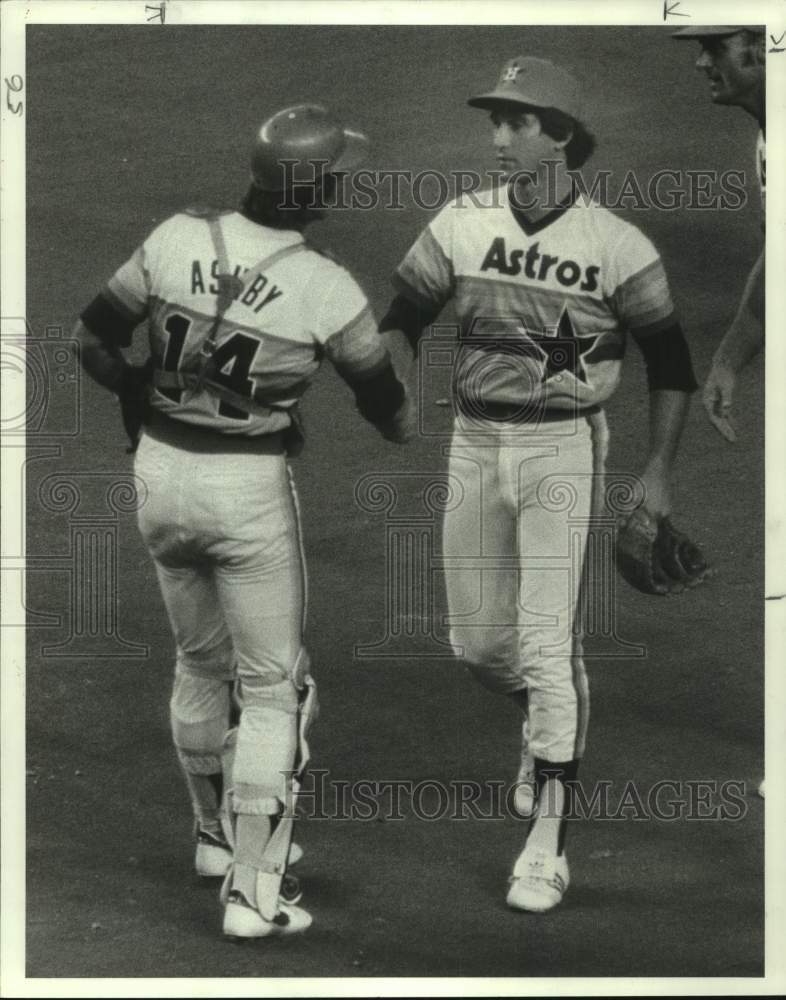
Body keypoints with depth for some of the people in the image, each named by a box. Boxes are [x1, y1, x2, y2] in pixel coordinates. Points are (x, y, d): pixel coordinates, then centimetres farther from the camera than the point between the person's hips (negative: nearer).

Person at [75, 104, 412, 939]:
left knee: (200, 664, 24)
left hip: (162, 472, 5)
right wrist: (403, 432, 23)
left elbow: (92, 338, 0)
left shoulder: (177, 238, -7)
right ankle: (253, 890, 4)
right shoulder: (326, 289, -15)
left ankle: (218, 835, 40)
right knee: (272, 687, 7)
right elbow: (383, 401, -1)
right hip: (249, 489, -5)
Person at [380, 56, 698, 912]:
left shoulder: (616, 246, -8)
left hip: (563, 446, -4)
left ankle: (547, 844, -7)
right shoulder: (460, 225, 1)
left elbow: (669, 361, 0)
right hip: (474, 441, 4)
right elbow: (402, 318, 6)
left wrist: (657, 472, -5)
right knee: (476, 641, 9)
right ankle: (549, 720, 43)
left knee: (546, 640, -11)